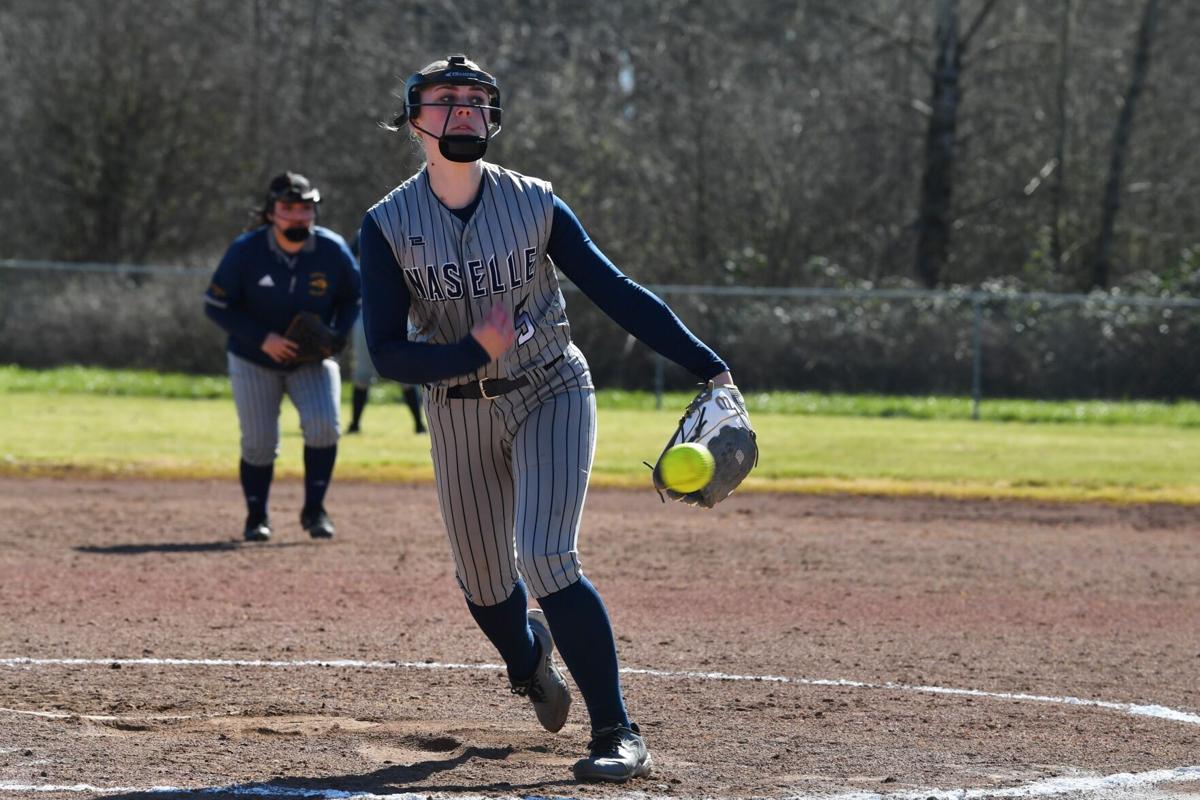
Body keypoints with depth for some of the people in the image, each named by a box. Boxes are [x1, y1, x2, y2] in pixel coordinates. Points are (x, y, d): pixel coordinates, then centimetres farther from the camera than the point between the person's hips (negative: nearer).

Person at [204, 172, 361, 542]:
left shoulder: (333, 250, -13)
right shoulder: (245, 250, -18)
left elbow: (353, 297, 4)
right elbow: (215, 304, -12)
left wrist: (336, 336, -14)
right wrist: (261, 338, -23)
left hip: (313, 359, 1)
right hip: (253, 359, -1)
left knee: (323, 426, -21)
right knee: (259, 442, -4)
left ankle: (314, 510, -4)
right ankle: (256, 517, 20)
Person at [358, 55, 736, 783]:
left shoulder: (536, 204, -8)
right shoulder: (388, 225, -9)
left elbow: (617, 293, -8)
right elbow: (387, 353, -13)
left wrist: (709, 367, -16)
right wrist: (475, 354, -30)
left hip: (552, 395, -2)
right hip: (460, 414, 2)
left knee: (546, 559, -20)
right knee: (484, 580, 13)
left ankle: (619, 735, -17)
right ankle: (529, 659, 50)